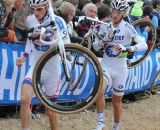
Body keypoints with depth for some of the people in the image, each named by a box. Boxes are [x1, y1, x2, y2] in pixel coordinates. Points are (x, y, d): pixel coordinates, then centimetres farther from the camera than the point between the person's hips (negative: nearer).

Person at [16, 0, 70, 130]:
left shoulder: (57, 21, -15)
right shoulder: (30, 20, -2)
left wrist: (46, 38, -33)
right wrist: (25, 56, 5)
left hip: (52, 70, -2)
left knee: (50, 109, 10)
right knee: (24, 100, -22)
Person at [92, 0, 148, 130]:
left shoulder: (127, 27, -12)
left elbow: (144, 45, -22)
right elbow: (96, 47, 2)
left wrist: (126, 48, -37)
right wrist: (105, 40, -19)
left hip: (120, 69, -1)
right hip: (105, 65, 1)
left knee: (117, 101, 11)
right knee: (99, 91, -26)